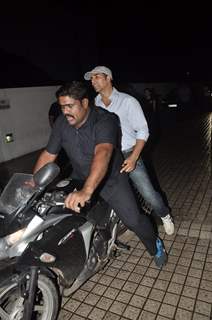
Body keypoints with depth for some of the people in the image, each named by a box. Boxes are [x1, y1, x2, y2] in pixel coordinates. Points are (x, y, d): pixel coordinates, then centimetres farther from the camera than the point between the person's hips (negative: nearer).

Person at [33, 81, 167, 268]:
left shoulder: (104, 120, -28)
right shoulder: (61, 124, -8)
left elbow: (103, 153, -45)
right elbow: (48, 155, -2)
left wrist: (86, 191, -59)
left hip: (111, 179, -5)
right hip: (80, 179, 5)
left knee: (133, 220, -9)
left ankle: (155, 246, 24)